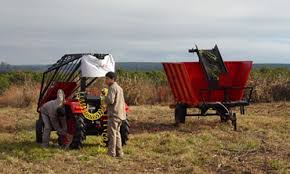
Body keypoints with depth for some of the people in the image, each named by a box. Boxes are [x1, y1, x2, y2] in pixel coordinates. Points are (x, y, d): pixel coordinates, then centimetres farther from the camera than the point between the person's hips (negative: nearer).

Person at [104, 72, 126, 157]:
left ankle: (111, 153, -8)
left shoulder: (112, 88, -12)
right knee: (117, 133, 15)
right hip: (120, 114, 10)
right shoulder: (119, 88, 18)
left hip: (114, 113, -10)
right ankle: (119, 152, 18)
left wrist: (105, 99, -4)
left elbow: (110, 100, -24)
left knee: (112, 133, -7)